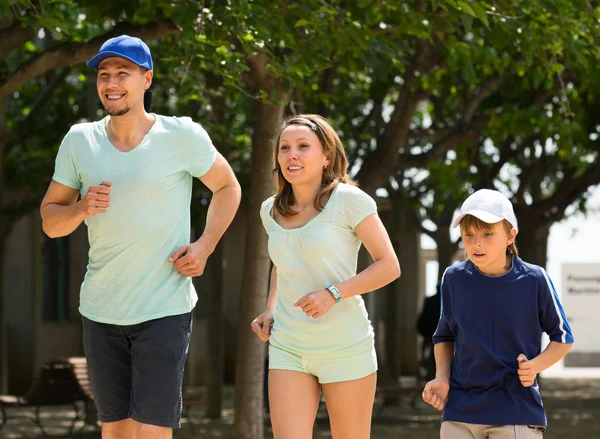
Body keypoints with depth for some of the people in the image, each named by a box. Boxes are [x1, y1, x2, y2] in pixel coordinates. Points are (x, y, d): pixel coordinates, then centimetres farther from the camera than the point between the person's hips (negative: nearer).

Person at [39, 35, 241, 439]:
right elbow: (50, 220, 9)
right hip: (101, 312, 4)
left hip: (165, 310, -4)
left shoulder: (182, 136, -6)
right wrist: (82, 208, -14)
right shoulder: (79, 141, 2)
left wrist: (204, 247, -5)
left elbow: (228, 187, 10)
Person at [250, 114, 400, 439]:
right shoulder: (272, 210, 7)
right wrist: (269, 311, 9)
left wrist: (333, 293, -21)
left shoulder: (348, 200, -10)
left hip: (345, 348, -4)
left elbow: (389, 266, -9)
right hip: (288, 348, 4)